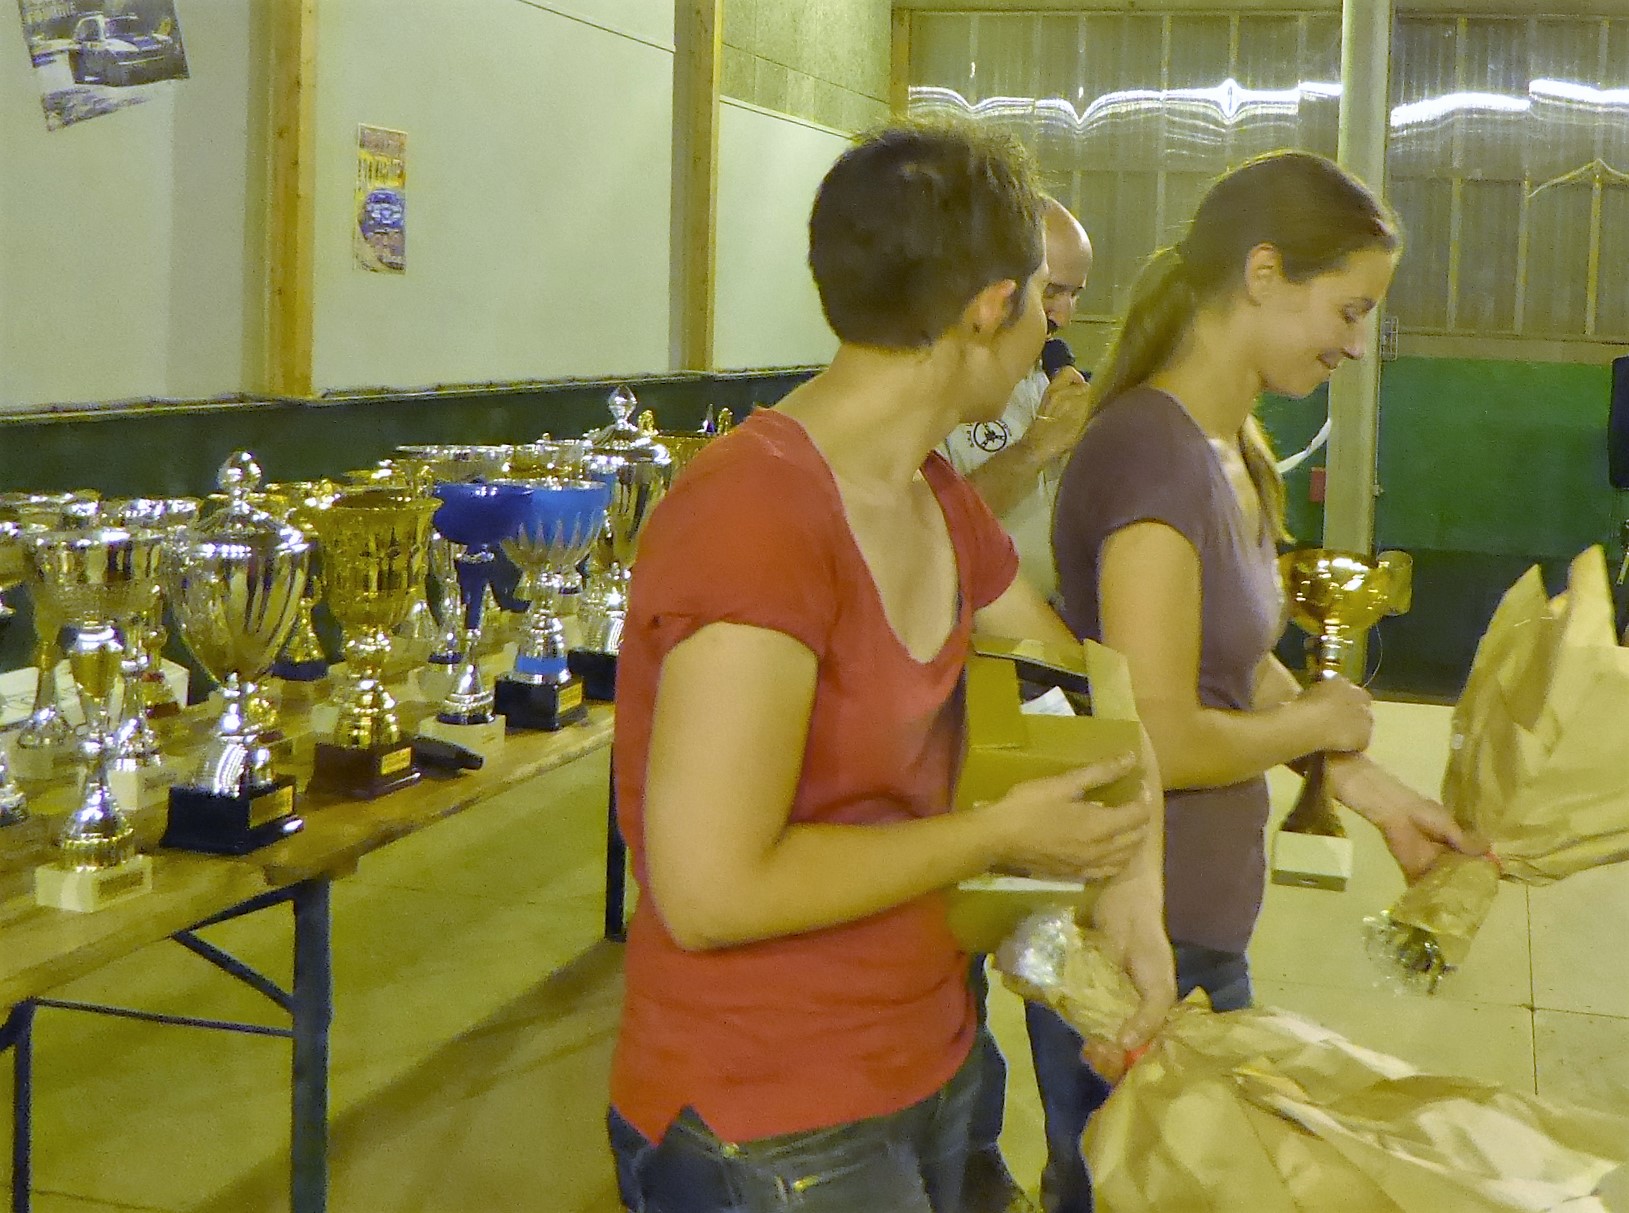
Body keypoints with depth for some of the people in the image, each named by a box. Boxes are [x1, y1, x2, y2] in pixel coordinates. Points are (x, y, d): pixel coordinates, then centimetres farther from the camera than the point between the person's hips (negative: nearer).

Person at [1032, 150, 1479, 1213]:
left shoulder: (1229, 448, 9)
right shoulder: (1152, 448, -23)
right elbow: (1160, 741, -26)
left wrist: (1375, 793, 12)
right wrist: (1319, 724, -10)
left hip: (1199, 921, 9)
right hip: (1140, 947, -9)